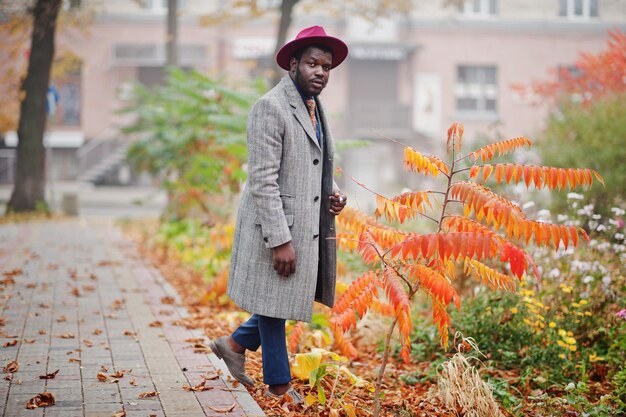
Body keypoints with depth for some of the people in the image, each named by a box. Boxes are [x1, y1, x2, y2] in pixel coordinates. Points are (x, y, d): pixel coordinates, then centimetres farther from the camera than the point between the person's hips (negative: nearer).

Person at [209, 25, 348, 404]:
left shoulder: (315, 106, 11)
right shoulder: (270, 107, -17)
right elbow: (262, 180, -21)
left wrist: (334, 193, 2)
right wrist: (280, 241, -23)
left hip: (308, 226, 9)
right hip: (275, 227, -9)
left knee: (296, 297, 16)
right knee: (275, 303, 6)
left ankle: (236, 344, 34)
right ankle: (279, 385, 21)